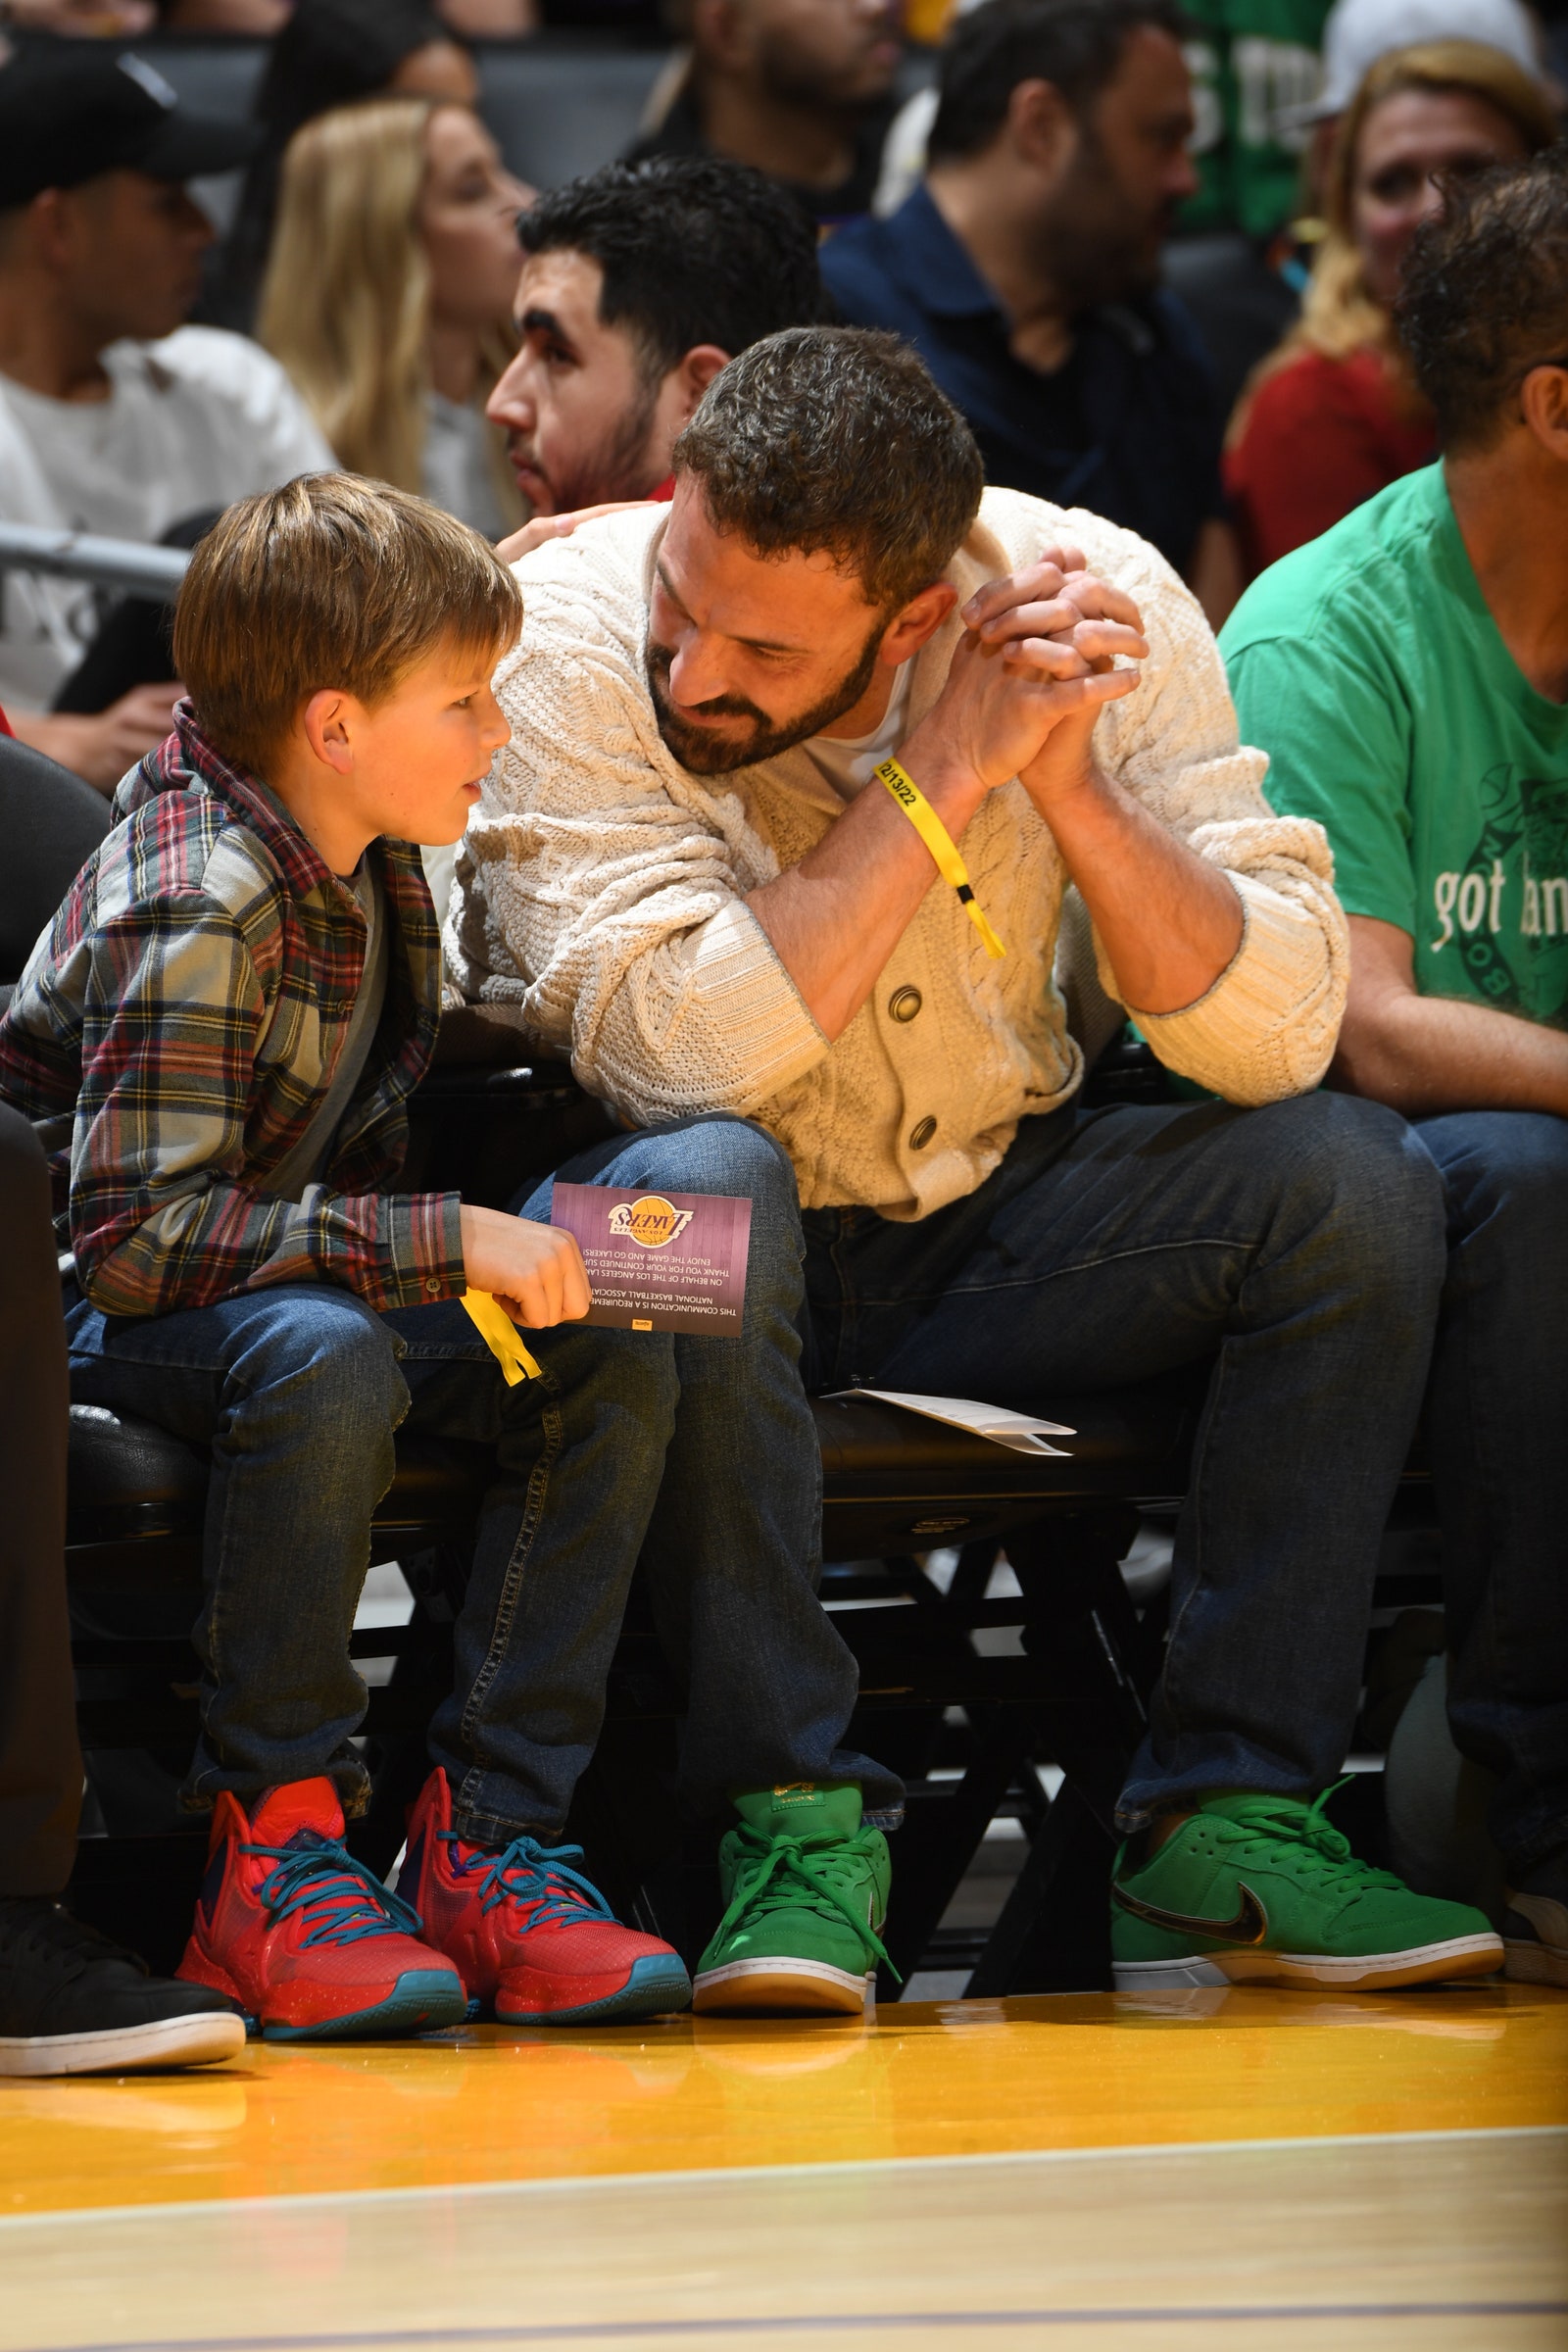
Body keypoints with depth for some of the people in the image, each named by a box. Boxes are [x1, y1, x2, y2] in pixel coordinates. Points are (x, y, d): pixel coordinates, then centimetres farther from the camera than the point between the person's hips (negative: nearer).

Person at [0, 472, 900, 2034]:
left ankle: (491, 1835, -15)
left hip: (305, 1254, 8)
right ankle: (270, 1857, -25)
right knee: (325, 1354, -39)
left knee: (618, 1346, -15)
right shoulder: (194, 912, -24)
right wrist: (443, 1243, -31)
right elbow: (136, 1236, -30)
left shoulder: (355, 845, 3)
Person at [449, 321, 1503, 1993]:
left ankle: (1225, 1823, -18)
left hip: (987, 1215, 3)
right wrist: (946, 771, -32)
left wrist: (1073, 784, -30)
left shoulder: (1094, 600, -15)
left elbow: (1279, 1031, -17)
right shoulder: (571, 636, -22)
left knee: (1354, 1181, -20)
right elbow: (676, 1064, -33)